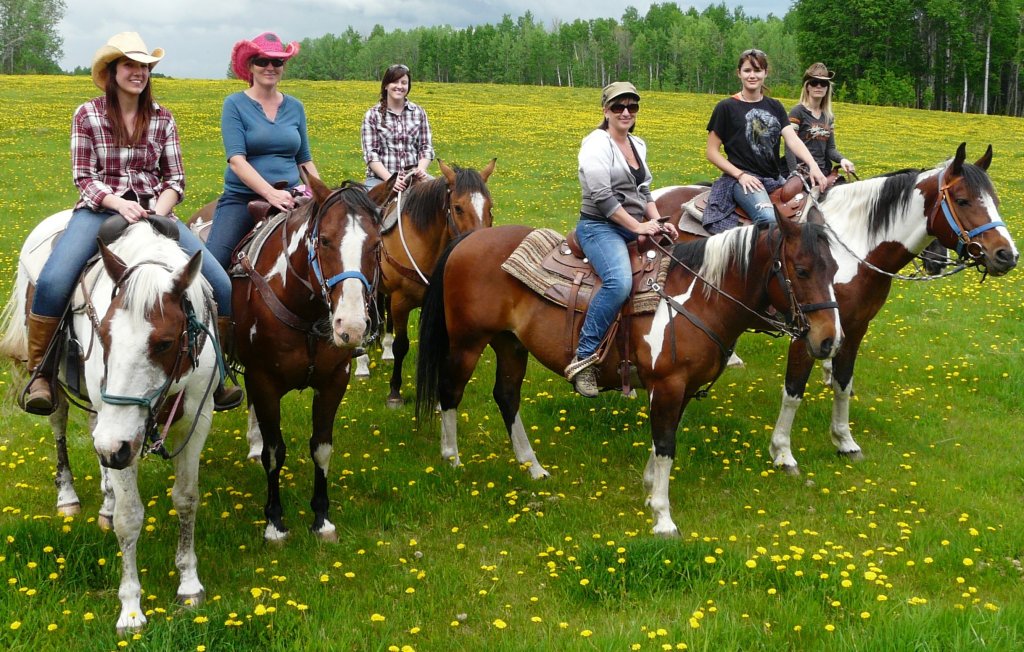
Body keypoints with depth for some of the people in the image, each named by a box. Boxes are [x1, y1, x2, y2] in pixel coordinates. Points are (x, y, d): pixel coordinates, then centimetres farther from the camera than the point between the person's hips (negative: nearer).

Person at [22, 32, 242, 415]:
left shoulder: (162, 118, 8)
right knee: (52, 283, -31)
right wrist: (119, 203, -20)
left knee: (220, 285, -15)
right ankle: (40, 373, -9)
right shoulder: (87, 115, 2)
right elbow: (83, 178, -2)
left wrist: (158, 211, -13)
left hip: (155, 210, 3)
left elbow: (176, 180, 7)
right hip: (101, 208, -2)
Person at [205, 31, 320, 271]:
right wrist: (270, 193, -26)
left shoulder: (295, 107, 12)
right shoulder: (235, 104, -1)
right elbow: (236, 159, -12)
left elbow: (304, 160, 19)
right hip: (242, 199, -4)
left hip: (289, 199, 4)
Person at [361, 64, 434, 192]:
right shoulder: (372, 115, 4)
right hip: (381, 177, -2)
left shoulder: (418, 112, 11)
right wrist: (389, 178, -19)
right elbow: (370, 152, -3)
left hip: (413, 176, 2)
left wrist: (421, 169, -13)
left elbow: (426, 147, 10)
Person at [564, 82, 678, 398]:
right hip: (600, 227, -9)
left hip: (637, 227, 9)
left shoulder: (637, 145, 16)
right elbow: (603, 196, -18)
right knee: (619, 282, -35)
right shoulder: (596, 144, -9)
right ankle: (583, 358, -29)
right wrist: (637, 226, -17)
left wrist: (658, 223, 3)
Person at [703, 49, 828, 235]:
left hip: (774, 178, 6)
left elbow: (792, 139, 0)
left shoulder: (775, 107, 15)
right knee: (768, 218, -33)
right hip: (743, 179, -6)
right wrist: (740, 174, -13)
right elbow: (712, 152, 1)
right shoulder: (726, 108, 2)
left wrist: (813, 165, -19)